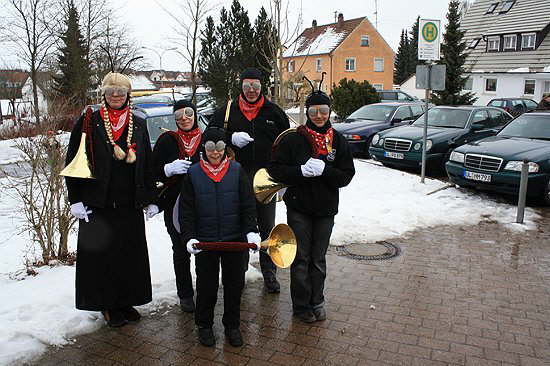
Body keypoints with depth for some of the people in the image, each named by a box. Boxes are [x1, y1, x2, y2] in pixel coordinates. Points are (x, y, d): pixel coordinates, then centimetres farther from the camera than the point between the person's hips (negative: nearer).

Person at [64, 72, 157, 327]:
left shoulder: (138, 125, 8)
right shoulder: (88, 123, -1)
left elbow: (147, 165, 11)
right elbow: (72, 161, -1)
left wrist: (149, 199, 8)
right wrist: (76, 199, -7)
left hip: (130, 204, 3)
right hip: (98, 204, -3)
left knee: (131, 254, 10)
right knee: (102, 254, 4)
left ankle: (126, 301, 27)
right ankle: (108, 306, 20)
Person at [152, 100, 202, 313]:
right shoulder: (167, 140, 2)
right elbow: (153, 172, 2)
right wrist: (169, 169, -16)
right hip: (175, 205, 0)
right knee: (181, 251, 5)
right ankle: (185, 295, 21)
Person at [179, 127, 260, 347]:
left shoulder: (237, 171, -1)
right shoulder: (193, 174, -1)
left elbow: (248, 204, -3)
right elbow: (186, 210, -2)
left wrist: (251, 231, -15)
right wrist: (189, 237, -14)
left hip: (234, 239, 1)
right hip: (204, 241, 0)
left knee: (234, 283, 11)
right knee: (206, 285, 10)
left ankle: (232, 325, 30)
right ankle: (204, 325, 31)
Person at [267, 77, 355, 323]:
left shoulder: (338, 141, 3)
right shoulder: (292, 139, -4)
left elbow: (347, 175, -2)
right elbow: (275, 169, -6)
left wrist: (324, 170, -19)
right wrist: (301, 171, -21)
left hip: (326, 210, 2)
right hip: (298, 208, -2)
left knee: (318, 259, 14)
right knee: (301, 259, 6)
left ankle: (316, 302, 29)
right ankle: (301, 306, 21)